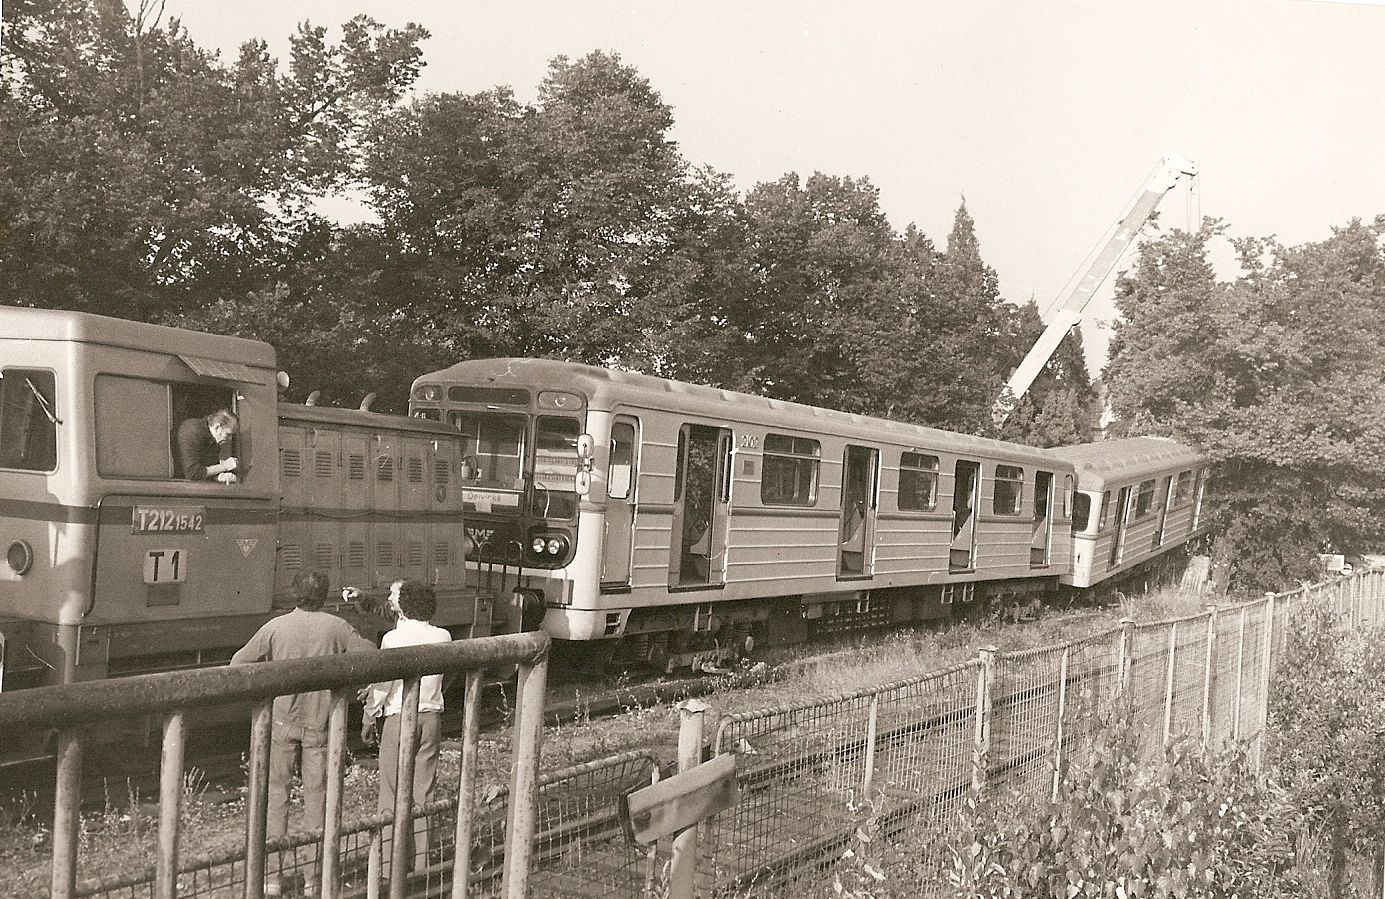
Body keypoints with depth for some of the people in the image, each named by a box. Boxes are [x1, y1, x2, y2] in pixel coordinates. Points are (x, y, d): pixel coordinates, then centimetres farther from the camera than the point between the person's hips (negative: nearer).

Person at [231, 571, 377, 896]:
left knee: (275, 791, 9)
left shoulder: (276, 627, -7)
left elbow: (237, 663, -1)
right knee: (316, 795, 9)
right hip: (321, 722, 0)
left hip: (283, 720, 0)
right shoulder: (336, 628, -7)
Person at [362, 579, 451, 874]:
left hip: (400, 717, -4)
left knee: (393, 794, 5)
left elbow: (381, 685, -9)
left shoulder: (394, 638, -12)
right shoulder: (443, 637, 1)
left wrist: (368, 721, 3)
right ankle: (420, 863, 15)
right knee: (423, 792, 10)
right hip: (432, 717, 4)